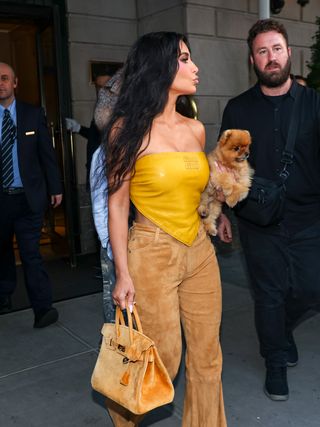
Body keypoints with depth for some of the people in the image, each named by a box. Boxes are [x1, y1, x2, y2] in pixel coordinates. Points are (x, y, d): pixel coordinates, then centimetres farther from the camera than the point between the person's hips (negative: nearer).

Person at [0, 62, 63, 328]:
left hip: (28, 196, -1)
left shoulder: (34, 114, 3)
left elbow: (47, 154, 4)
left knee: (31, 252, -6)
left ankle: (43, 308, -3)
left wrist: (55, 188, 3)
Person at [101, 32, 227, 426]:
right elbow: (117, 204, -8)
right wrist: (123, 274, -11)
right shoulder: (128, 128, -8)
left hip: (199, 250, 6)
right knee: (163, 360, 6)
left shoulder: (195, 129, 7)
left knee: (207, 354, 11)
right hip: (152, 253, -5)